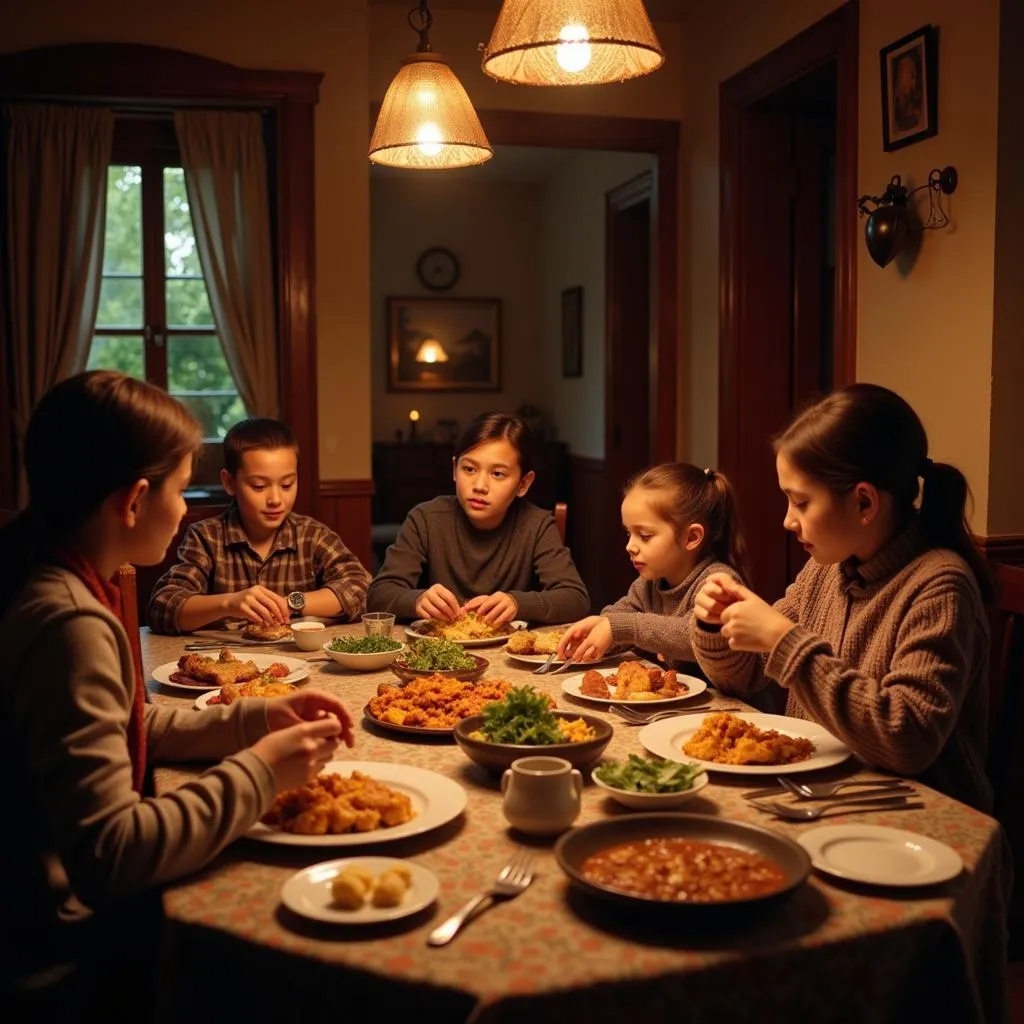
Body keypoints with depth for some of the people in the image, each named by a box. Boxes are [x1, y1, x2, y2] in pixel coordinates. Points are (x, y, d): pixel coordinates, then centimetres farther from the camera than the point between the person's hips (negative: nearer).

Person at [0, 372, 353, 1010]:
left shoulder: (55, 586, 3)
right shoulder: (70, 625, -27)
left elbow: (127, 728, 15)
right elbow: (109, 853, -30)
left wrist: (256, 720, 3)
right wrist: (258, 775, -19)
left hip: (77, 905, 8)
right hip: (67, 956, -8)